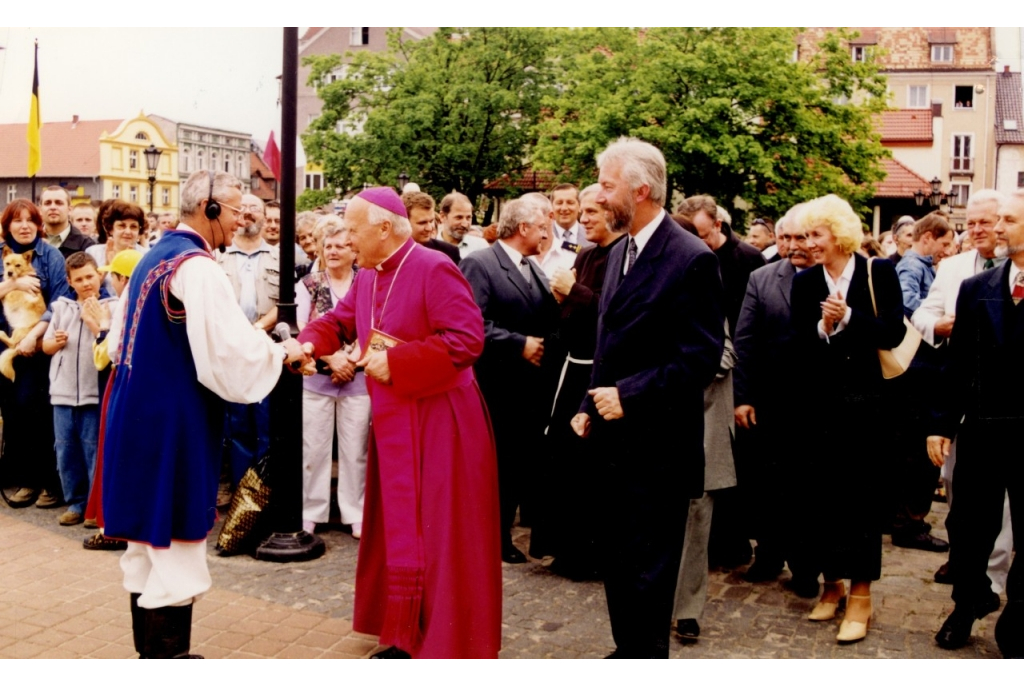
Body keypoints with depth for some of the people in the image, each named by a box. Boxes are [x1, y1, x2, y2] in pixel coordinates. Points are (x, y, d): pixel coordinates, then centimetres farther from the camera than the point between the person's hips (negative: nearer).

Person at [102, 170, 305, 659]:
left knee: (147, 545, 17)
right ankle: (166, 660, 9)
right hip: (176, 423, -10)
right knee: (175, 546, 0)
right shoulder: (198, 267, -17)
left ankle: (149, 654, 28)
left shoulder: (153, 258, 12)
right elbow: (231, 352, -22)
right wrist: (282, 352, -5)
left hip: (138, 415, 10)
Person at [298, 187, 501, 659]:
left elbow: (465, 340, -24)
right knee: (397, 528, 15)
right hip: (393, 422, 8)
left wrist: (394, 363, -22)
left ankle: (447, 641, 12)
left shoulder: (434, 270, -17)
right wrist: (309, 343, -9)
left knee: (438, 532, -1)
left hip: (438, 421, -8)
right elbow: (339, 321, 14)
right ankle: (406, 633, 28)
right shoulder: (366, 277, 8)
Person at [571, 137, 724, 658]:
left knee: (647, 570, 4)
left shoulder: (691, 259, -14)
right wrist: (591, 405, 9)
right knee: (617, 561, 18)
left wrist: (628, 396, -19)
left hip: (656, 444, -8)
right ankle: (627, 651, 34)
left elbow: (701, 356, -18)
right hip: (614, 438, 8)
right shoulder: (620, 252, 12)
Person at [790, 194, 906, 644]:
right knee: (821, 493, 7)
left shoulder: (879, 272, -3)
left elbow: (893, 334, -10)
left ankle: (860, 594, 10)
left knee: (862, 494, 1)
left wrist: (848, 318, -20)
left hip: (866, 401, -2)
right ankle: (832, 583, 23)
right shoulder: (805, 281, 3)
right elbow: (799, 346, -1)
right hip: (820, 403, 3)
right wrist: (823, 329, -19)